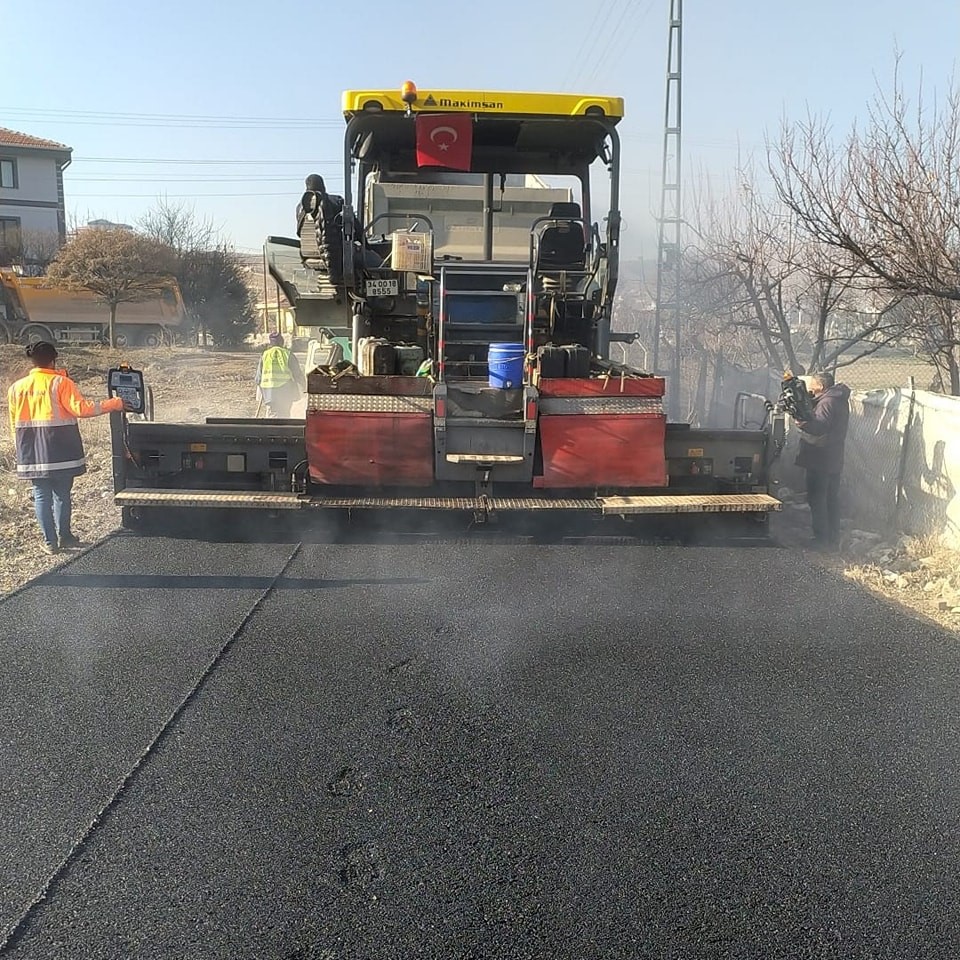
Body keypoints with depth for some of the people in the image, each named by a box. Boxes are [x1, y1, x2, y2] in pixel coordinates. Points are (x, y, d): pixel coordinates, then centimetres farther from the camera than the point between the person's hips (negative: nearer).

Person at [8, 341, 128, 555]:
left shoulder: (17, 388, 6)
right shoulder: (61, 383, -8)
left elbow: (14, 424, 10)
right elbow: (81, 408, -18)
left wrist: (22, 450, 20)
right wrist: (115, 404, -13)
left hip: (31, 454, 3)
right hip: (60, 451, -3)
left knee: (41, 495, 7)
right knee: (62, 493, 10)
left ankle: (50, 541, 9)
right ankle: (64, 536, 18)